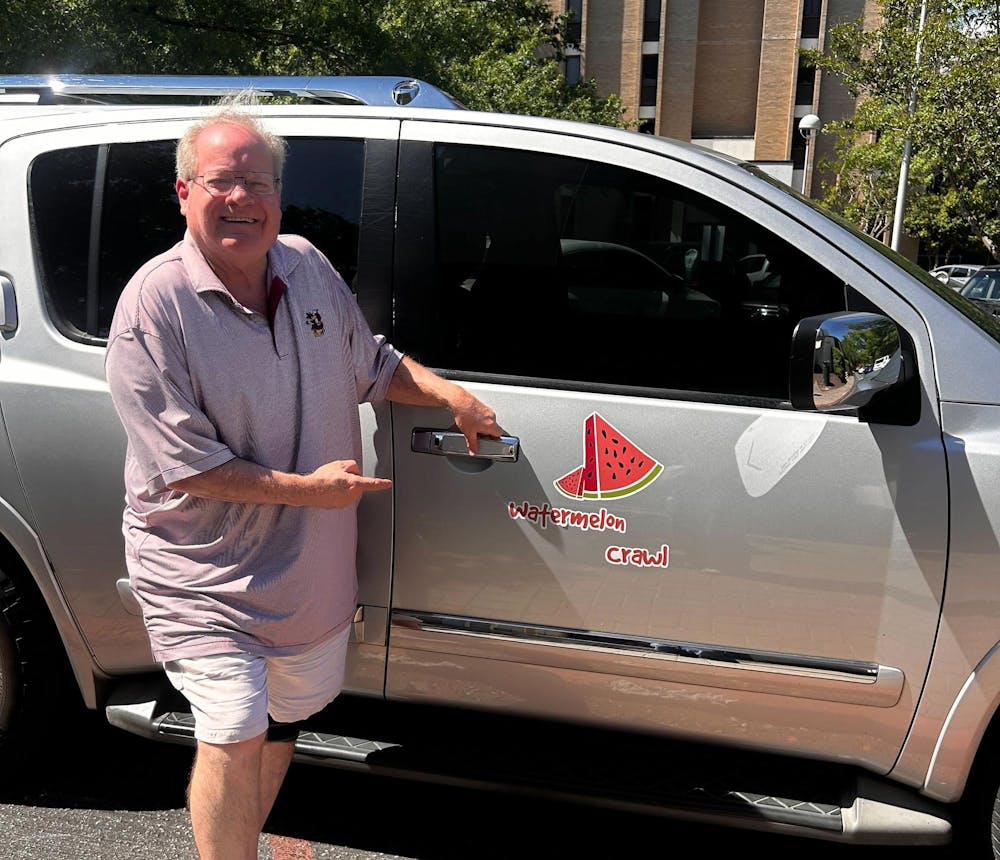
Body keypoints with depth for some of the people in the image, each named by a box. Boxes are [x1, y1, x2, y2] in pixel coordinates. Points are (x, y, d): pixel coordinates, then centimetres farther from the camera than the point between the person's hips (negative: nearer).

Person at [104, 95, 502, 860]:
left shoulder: (308, 266, 0)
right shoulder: (154, 306, -19)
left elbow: (373, 365, 15)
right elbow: (187, 467, -21)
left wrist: (451, 395, 0)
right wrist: (311, 489, -20)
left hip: (312, 568, 6)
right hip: (205, 573, -6)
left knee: (282, 724, 22)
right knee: (234, 736, -12)